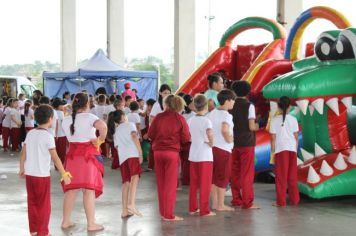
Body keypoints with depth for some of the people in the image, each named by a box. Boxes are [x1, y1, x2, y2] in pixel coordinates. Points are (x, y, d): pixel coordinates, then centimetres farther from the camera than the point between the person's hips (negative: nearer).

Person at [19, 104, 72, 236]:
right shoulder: (48, 136, -13)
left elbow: (23, 153, 8)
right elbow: (55, 158, -16)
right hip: (42, 175, -6)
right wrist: (64, 174, -13)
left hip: (29, 174, 6)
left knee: (32, 203, 15)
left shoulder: (30, 133, 5)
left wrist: (22, 169, 20)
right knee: (44, 205, 6)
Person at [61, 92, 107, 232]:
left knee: (71, 189, 13)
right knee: (89, 190, 0)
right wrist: (101, 139, -16)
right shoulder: (89, 117, -13)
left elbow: (70, 136, 11)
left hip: (72, 155, 5)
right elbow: (103, 126, -31)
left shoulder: (66, 120, 3)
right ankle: (91, 224, 4)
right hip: (88, 156, -5)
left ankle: (66, 221, 19)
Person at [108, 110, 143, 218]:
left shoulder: (115, 131, 30)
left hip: (122, 157, 6)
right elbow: (134, 137, -4)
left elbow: (116, 146, 20)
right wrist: (140, 152, -9)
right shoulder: (130, 125, 14)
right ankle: (131, 204, -40)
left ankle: (125, 211, 10)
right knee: (135, 177, -21)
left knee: (126, 182, 10)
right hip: (132, 154, -6)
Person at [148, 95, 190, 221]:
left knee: (161, 183, 13)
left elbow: (150, 134, 3)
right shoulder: (180, 119, -6)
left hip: (158, 152, 2)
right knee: (170, 184, 3)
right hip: (172, 152, -2)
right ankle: (168, 214, 4)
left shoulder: (158, 117, -2)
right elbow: (186, 138, -4)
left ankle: (163, 212, 20)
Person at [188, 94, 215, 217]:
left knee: (193, 183, 14)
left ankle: (193, 208, 20)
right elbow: (210, 134, -32)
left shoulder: (191, 120, 5)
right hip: (205, 156, -6)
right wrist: (211, 143, -15)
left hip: (193, 155, 6)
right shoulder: (206, 120, -14)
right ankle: (204, 210, 4)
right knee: (205, 184, 1)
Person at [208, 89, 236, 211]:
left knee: (214, 177, 14)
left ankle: (215, 203, 21)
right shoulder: (226, 115, -16)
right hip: (223, 149, -7)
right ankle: (221, 205, 9)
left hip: (212, 147, 7)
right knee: (223, 178, 3)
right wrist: (229, 139, -17)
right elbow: (224, 129, -33)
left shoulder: (212, 113, 8)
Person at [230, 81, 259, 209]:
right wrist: (257, 126, 6)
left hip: (233, 142, 4)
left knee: (235, 173, 12)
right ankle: (247, 202, 2)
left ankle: (236, 199, 17)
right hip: (246, 143, -4)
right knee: (247, 173, 1)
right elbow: (251, 127, -15)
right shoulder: (249, 106, -9)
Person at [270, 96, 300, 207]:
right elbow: (296, 136, 4)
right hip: (292, 149, 3)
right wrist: (296, 149, 14)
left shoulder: (274, 120, -5)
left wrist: (272, 151, 2)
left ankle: (281, 201, 2)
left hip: (280, 149, -3)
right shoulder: (293, 119, 2)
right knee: (292, 176, 12)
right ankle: (294, 199, 18)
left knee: (281, 177, 2)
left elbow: (273, 137, -5)